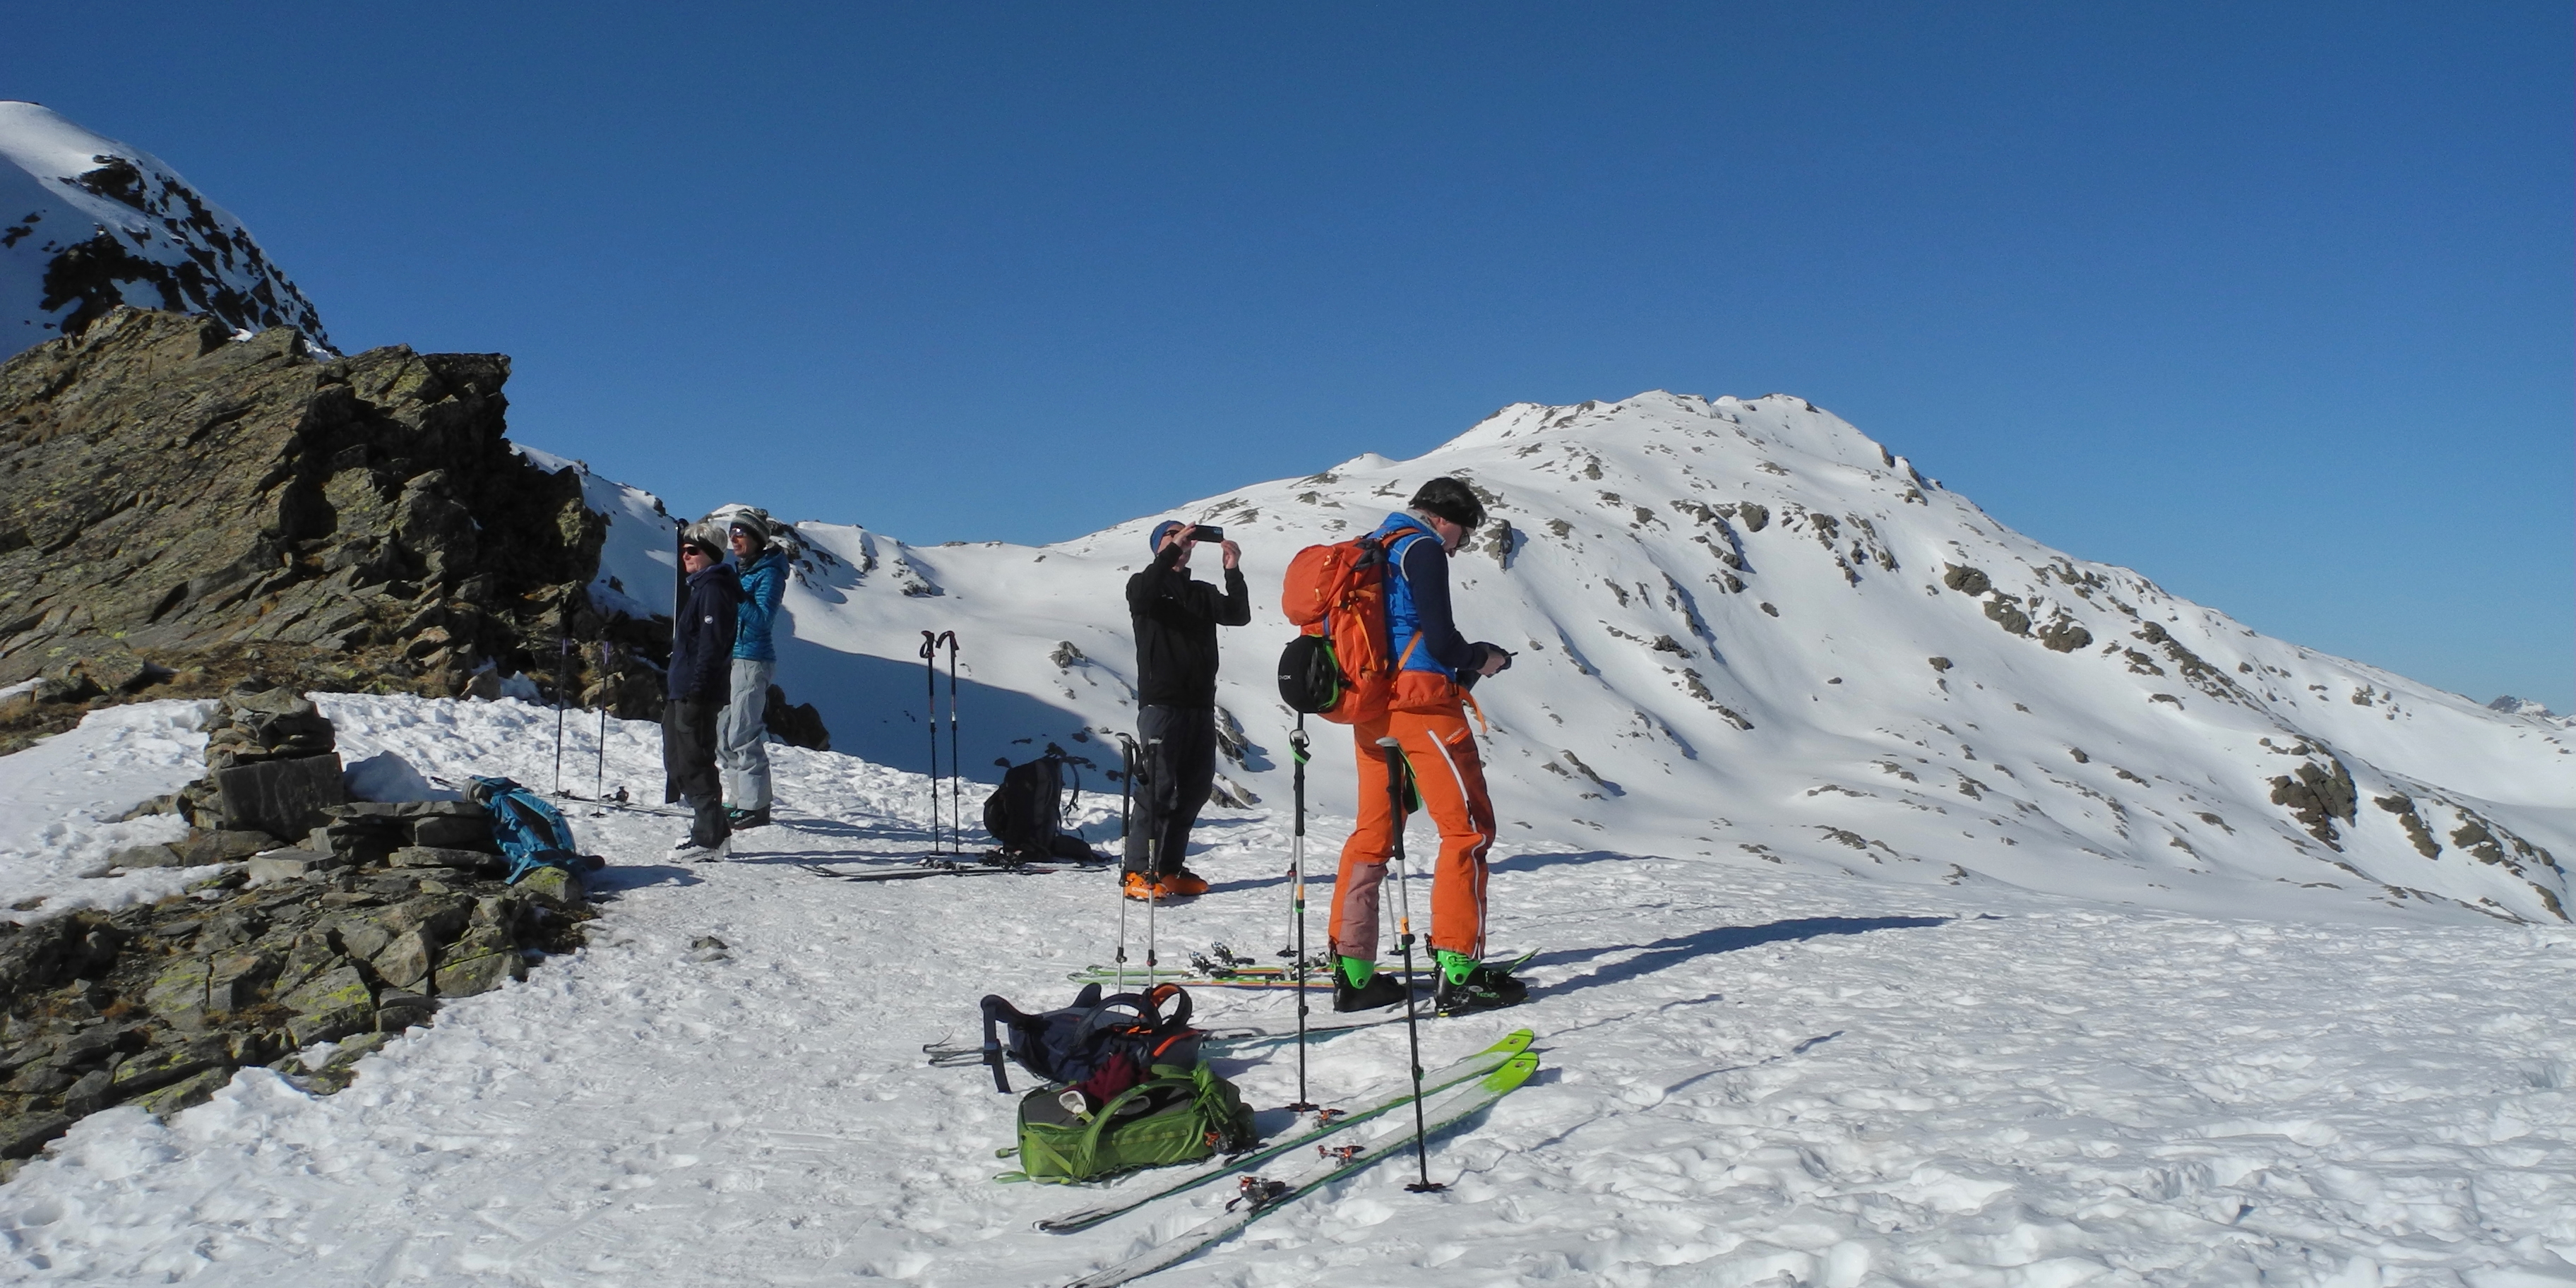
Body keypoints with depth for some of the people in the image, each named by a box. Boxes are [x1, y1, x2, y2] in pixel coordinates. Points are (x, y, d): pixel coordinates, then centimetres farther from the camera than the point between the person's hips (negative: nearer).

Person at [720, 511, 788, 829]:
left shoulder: (768, 573, -9)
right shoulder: (733, 569, 16)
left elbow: (762, 619, -19)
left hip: (753, 660, -9)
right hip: (727, 658, 9)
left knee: (742, 735, -10)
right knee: (722, 734, 11)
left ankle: (755, 806, -6)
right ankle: (737, 799, 20)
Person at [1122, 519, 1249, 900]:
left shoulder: (1203, 593, 21)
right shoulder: (1144, 584, 9)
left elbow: (1239, 615, 4)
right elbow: (1142, 595, -17)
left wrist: (1233, 571, -7)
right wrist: (1173, 550, -18)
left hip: (1201, 706, 6)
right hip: (1161, 702, -6)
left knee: (1195, 788, 4)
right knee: (1158, 785, -14)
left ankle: (1169, 868, 11)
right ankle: (1138, 872, -13)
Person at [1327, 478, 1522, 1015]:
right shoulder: (1422, 549, -7)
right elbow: (1439, 639, -15)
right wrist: (1481, 659, 4)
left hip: (1371, 709, 9)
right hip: (1421, 705, -9)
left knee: (1373, 834, 11)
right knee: (1468, 830, -2)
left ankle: (1352, 973, 12)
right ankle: (1457, 973, -5)